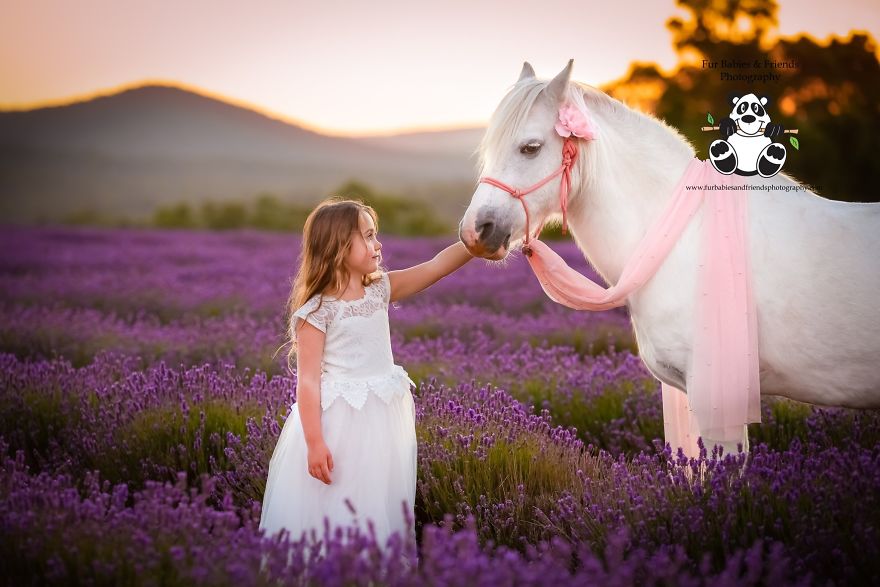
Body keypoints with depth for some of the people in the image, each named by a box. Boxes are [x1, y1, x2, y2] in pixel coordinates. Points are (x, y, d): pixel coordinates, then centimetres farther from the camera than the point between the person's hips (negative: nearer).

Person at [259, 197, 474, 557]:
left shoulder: (381, 289, 5)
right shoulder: (317, 310, -13)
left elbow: (435, 267, 2)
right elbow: (308, 379, -15)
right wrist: (314, 443, -19)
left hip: (383, 419, 6)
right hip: (339, 423, -6)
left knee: (380, 508, 14)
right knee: (334, 514, 1)